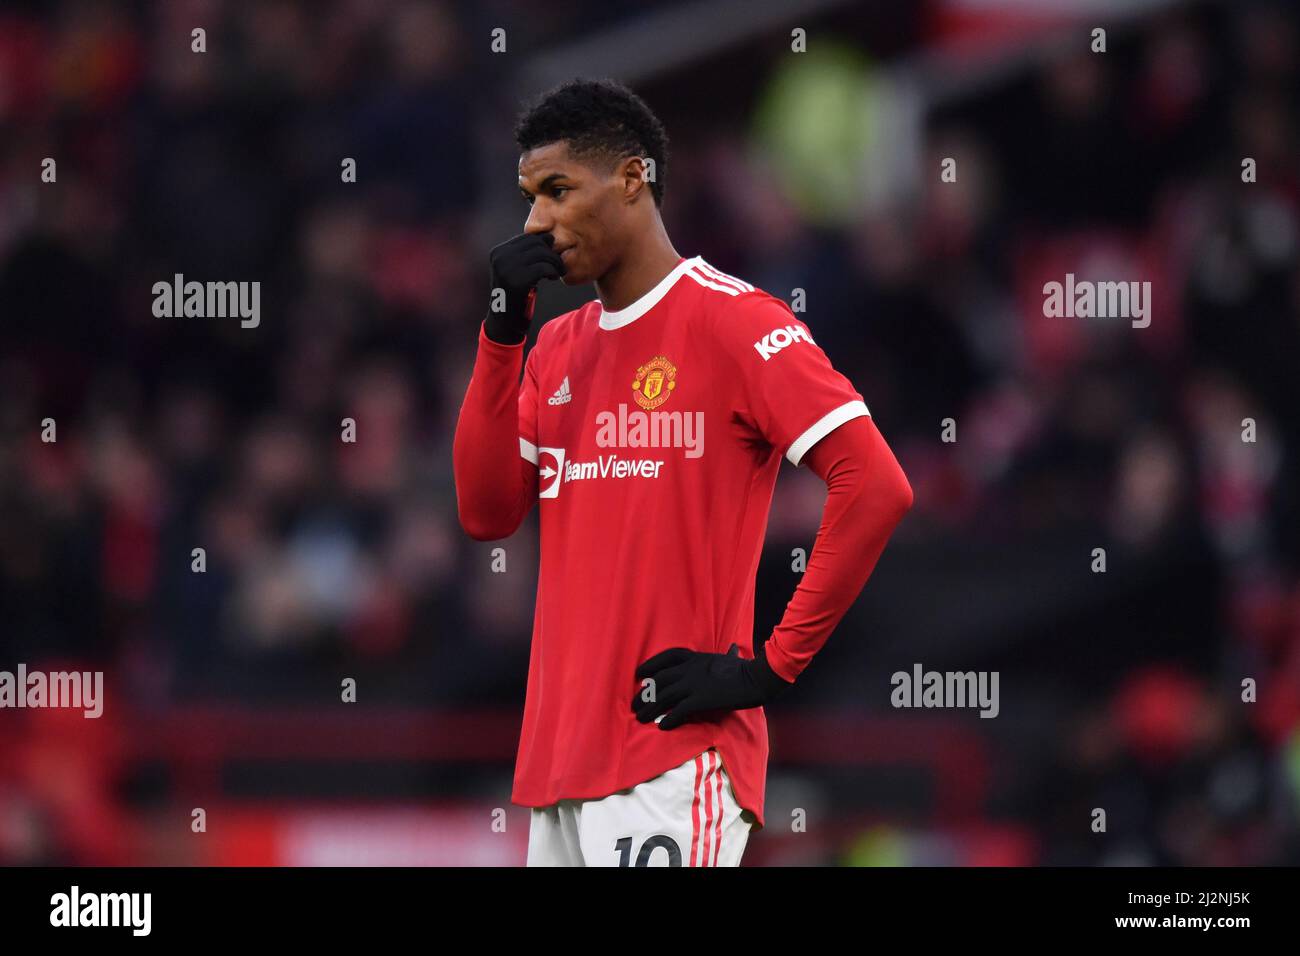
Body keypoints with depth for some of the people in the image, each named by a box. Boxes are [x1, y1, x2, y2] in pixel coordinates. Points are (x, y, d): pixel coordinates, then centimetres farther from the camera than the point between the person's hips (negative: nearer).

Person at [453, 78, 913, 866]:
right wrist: (502, 332, 3)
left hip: (675, 767, -8)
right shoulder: (557, 348, 18)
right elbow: (488, 515, 10)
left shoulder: (731, 321, -7)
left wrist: (774, 667, -15)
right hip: (560, 764, 8)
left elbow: (877, 489, -15)